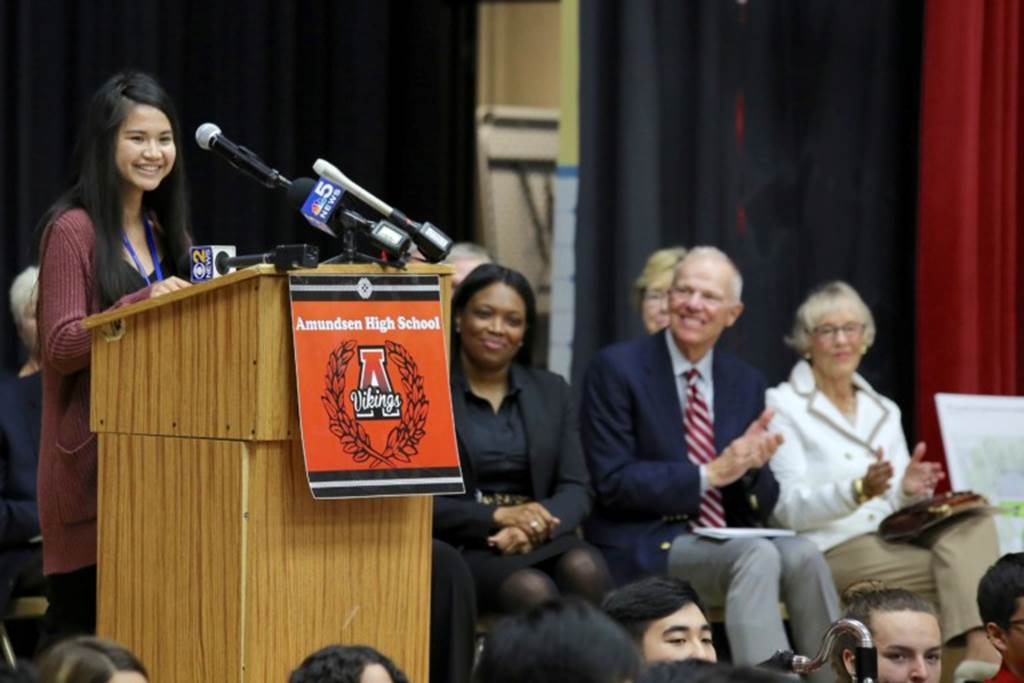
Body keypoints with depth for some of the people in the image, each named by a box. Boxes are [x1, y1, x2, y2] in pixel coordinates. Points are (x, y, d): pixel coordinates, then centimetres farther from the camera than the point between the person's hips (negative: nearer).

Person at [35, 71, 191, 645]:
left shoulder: (166, 233, 17)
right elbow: (60, 348, -14)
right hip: (93, 453, -7)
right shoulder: (74, 229, -6)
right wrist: (143, 302, -24)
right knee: (79, 624, -6)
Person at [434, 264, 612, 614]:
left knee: (585, 568, -31)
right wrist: (498, 516, -16)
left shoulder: (551, 391, 18)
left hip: (543, 545, 4)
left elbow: (576, 490, 9)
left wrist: (533, 529, -13)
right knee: (533, 590, -34)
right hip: (460, 548, -4)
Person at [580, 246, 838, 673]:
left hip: (723, 540, 5)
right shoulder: (616, 369, -3)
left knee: (803, 556, -26)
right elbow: (613, 483, -10)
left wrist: (753, 466, -11)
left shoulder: (746, 383, 12)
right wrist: (709, 474, -17)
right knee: (758, 556, -31)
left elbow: (759, 509, 12)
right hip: (644, 548, -5)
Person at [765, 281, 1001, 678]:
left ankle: (983, 651, -45)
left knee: (971, 519, -29)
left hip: (892, 542, 5)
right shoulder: (783, 406, 1)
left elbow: (899, 507, 14)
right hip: (832, 552, -5)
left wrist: (909, 491, -11)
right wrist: (859, 491, -27)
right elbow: (790, 510, -10)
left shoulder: (883, 411, 20)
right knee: (959, 570, -29)